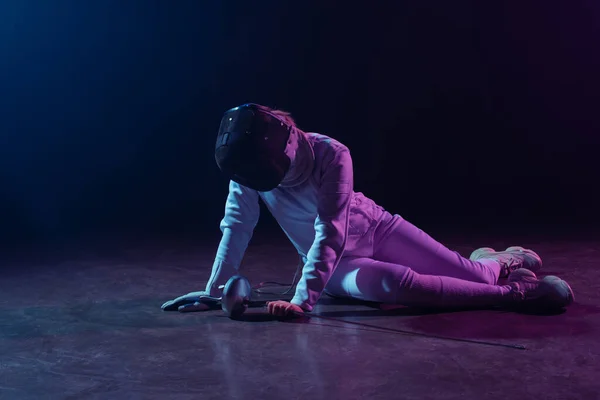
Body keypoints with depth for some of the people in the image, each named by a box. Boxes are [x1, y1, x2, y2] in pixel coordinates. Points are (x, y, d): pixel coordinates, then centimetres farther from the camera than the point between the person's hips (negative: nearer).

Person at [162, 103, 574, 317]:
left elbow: (330, 231, -32)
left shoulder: (332, 155, -28)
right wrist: (214, 290, -19)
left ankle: (495, 261, 31)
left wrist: (303, 298, -39)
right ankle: (514, 293, -20)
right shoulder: (248, 168, -17)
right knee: (390, 284, -32)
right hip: (332, 263, 2)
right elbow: (237, 226, -13)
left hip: (377, 230, -1)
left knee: (473, 275, -9)